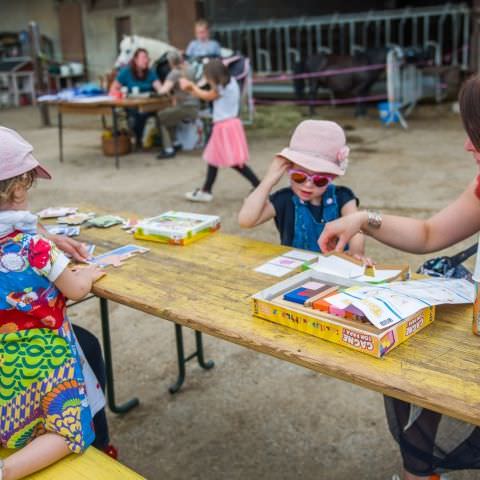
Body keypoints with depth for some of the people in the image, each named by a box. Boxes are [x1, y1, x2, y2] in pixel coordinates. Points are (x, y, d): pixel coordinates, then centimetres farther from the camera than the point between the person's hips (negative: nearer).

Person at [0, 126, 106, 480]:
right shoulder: (32, 245, -24)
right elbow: (76, 290, -11)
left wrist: (53, 249, 11)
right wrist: (88, 274, 8)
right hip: (38, 356, -7)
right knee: (69, 429, 8)